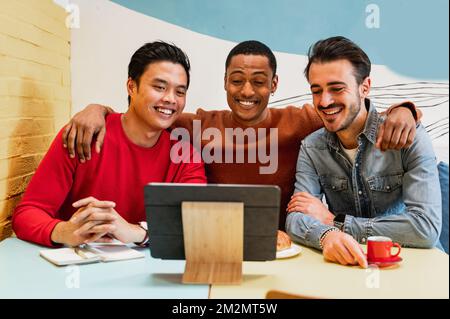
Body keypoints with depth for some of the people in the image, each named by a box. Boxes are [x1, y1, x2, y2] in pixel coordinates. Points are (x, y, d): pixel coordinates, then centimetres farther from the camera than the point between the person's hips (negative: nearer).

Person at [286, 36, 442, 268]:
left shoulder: (410, 138, -11)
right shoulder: (311, 148, 0)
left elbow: (427, 228, -21)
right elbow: (295, 218, -10)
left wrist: (334, 221, -17)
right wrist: (327, 235, -33)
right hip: (344, 265, 3)